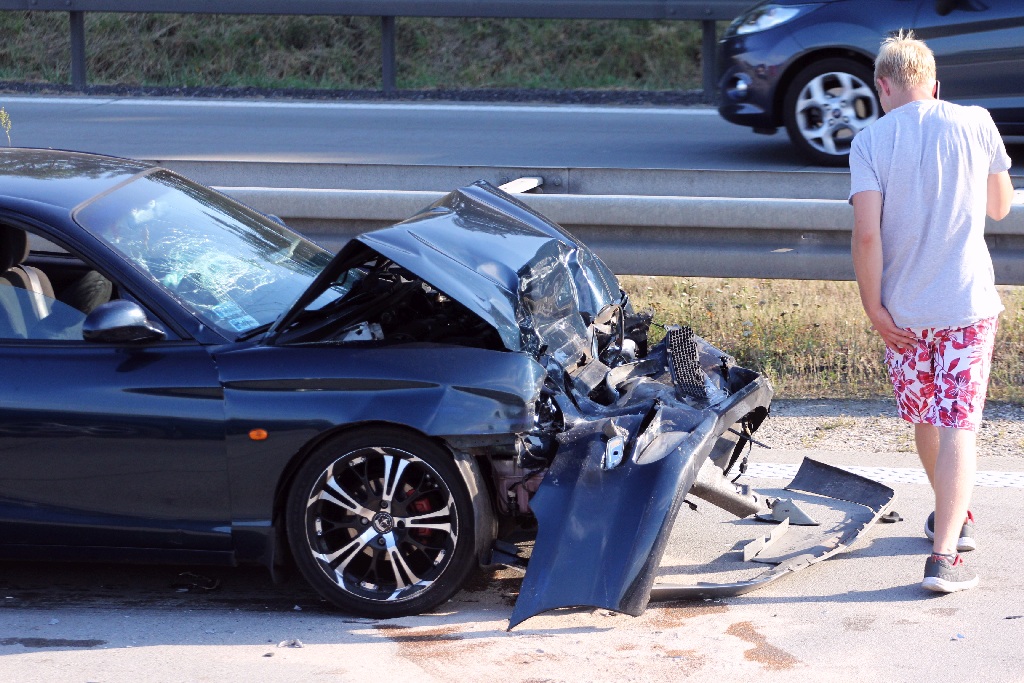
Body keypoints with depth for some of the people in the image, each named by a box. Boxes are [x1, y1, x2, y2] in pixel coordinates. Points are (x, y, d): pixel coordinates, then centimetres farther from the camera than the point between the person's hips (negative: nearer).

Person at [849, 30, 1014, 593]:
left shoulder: (871, 141, -6)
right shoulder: (976, 125, -2)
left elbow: (866, 233, -14)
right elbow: (1000, 206, 11)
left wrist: (873, 305, -6)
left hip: (904, 310, 1)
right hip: (968, 303, 0)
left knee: (924, 419, 20)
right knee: (957, 427, -2)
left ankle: (952, 516, 39)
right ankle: (945, 555, -11)